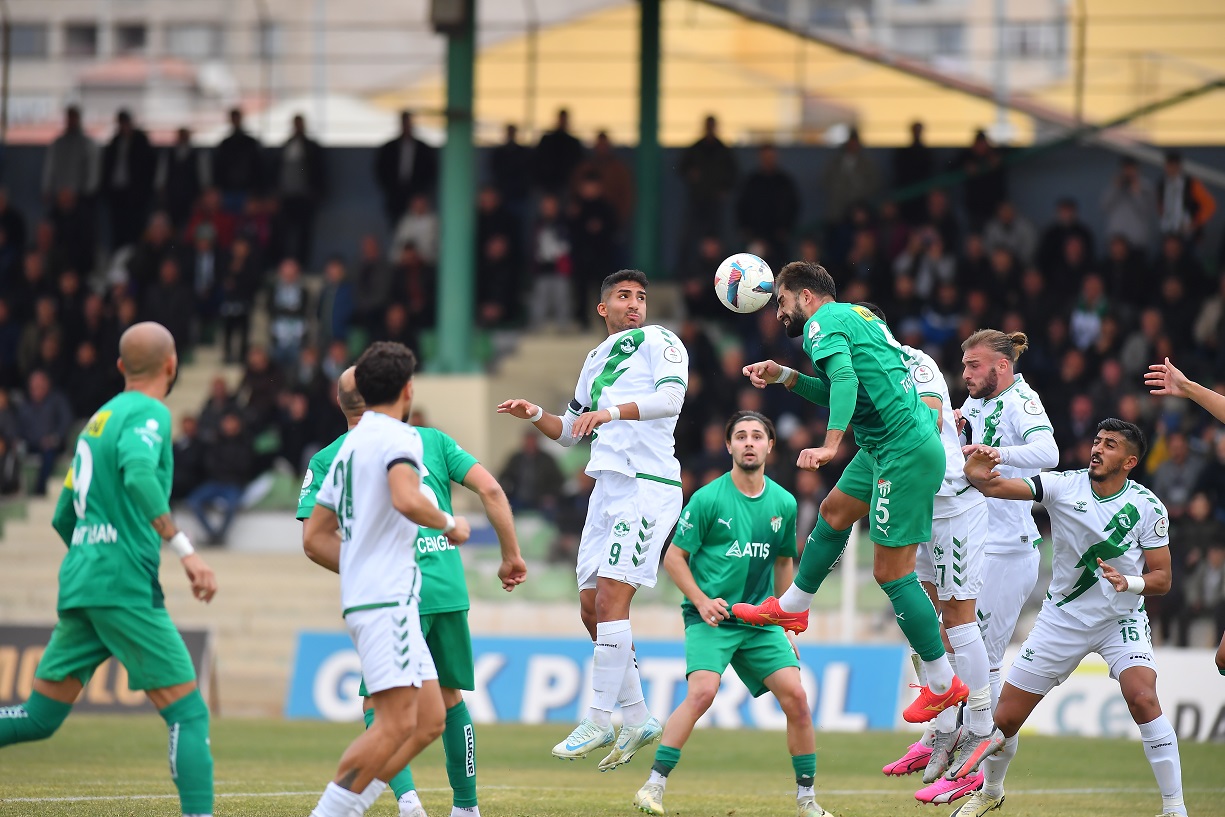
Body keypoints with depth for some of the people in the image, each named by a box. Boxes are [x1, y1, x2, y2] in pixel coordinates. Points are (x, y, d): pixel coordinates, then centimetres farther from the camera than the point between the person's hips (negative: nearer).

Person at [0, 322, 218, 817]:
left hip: (79, 585, 8)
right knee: (188, 714, -7)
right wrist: (184, 550, -28)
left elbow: (63, 518, 27)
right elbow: (138, 474, -26)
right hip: (125, 585, -8)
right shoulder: (148, 413, -4)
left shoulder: (99, 419, 22)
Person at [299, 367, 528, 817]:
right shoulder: (431, 440, 14)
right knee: (450, 696, 18)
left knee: (379, 702, 3)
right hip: (449, 589, 3)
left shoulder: (327, 461, 8)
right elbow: (490, 488, 5)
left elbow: (314, 542, 0)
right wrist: (511, 556, 12)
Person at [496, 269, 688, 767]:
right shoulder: (597, 359, 23)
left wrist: (610, 411, -29)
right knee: (591, 609, 5)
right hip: (608, 486, 8)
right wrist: (535, 415, 9)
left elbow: (671, 397, -18)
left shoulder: (660, 342, 0)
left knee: (611, 599, -15)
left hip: (647, 485, -8)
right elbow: (570, 431, 29)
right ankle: (637, 720, 13)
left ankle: (599, 719, -12)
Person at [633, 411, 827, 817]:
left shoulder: (783, 503, 6)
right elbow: (674, 557, -2)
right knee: (702, 691, -26)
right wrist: (701, 600, -15)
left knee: (795, 696, -8)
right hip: (710, 618, -4)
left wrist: (786, 623, 18)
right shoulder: (708, 499, -7)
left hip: (761, 620, 4)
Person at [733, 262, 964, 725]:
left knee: (891, 571, -6)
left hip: (905, 452, -10)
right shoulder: (856, 316, 20)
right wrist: (784, 377, 26)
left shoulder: (824, 322, -8)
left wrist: (832, 444, -37)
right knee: (835, 510, 27)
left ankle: (942, 684, -1)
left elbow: (844, 378, -27)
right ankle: (792, 608, 46)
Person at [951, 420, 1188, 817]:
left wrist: (1130, 583, -28)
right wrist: (976, 473, -46)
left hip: (1122, 620, -2)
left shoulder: (1147, 507, -12)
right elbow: (998, 485, -23)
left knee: (1143, 697, -28)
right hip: (1063, 617, 2)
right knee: (1006, 717, 2)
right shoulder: (1064, 486, -11)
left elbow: (1162, 579, -7)